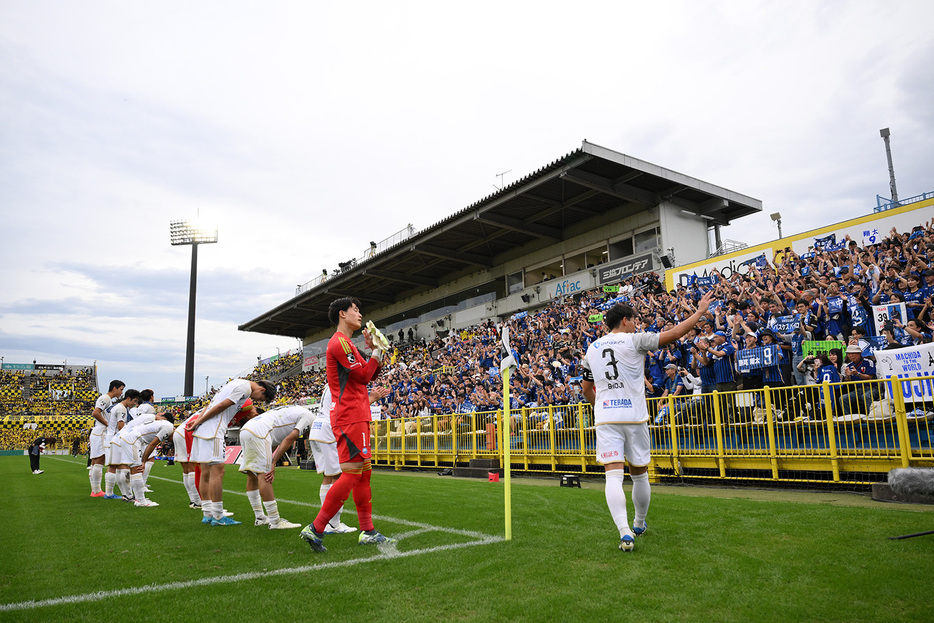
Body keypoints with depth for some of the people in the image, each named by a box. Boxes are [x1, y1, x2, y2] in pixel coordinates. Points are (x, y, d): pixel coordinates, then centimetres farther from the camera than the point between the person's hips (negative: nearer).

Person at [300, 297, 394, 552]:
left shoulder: (347, 344, 23)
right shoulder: (339, 342, -10)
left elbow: (369, 375, 24)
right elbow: (363, 376, -15)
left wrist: (374, 351, 12)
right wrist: (377, 351, -4)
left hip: (358, 418, 11)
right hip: (350, 418, -11)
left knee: (364, 473, 11)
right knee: (351, 473, -12)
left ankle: (367, 531, 16)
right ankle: (315, 529, -8)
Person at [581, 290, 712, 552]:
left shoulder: (592, 349, 12)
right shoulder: (634, 340, -1)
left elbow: (587, 389, 20)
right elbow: (674, 333, -3)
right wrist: (700, 311, 10)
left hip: (605, 419, 2)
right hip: (634, 416, -2)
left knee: (614, 475, -5)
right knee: (639, 474, 15)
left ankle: (625, 532, -18)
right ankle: (640, 525, 32)